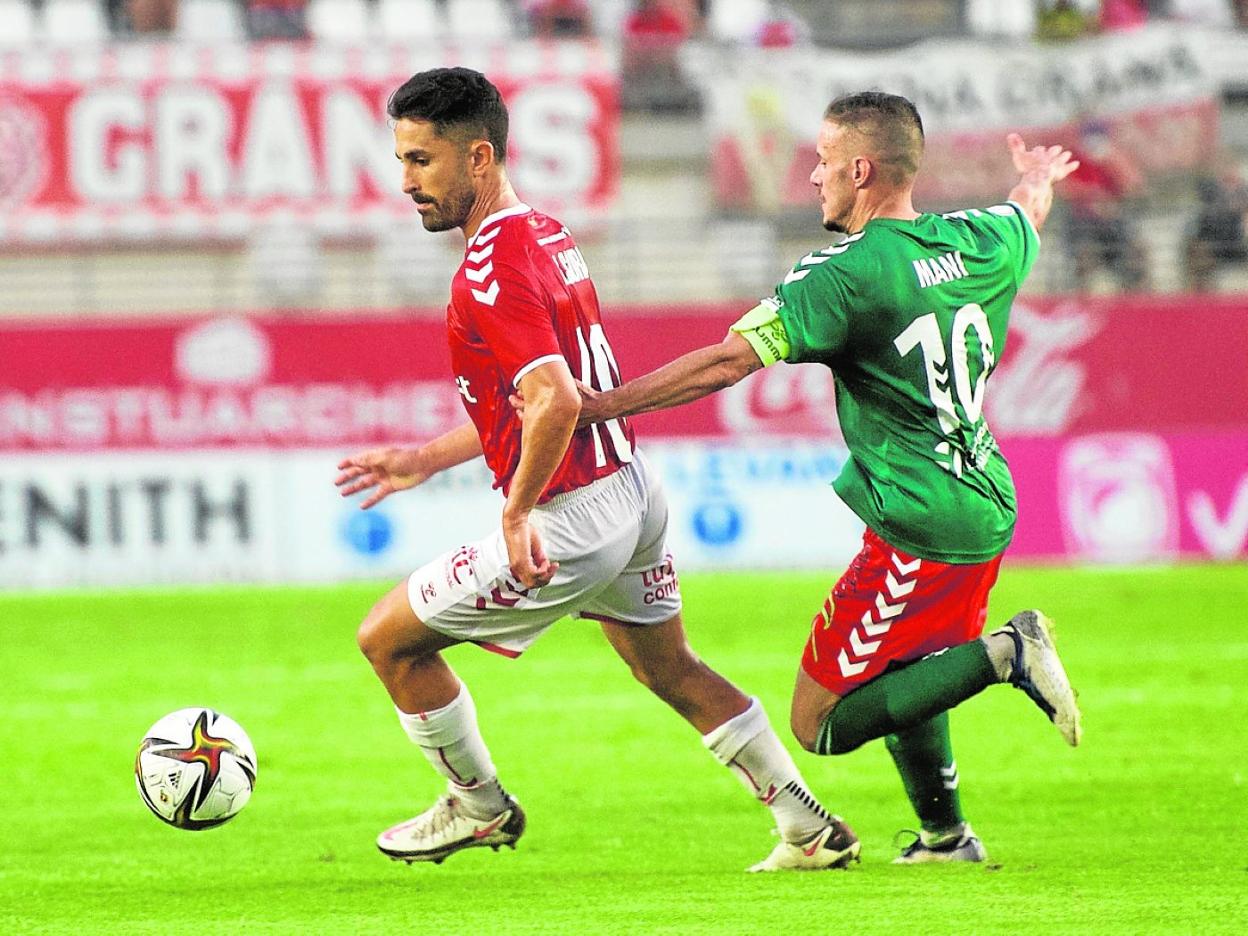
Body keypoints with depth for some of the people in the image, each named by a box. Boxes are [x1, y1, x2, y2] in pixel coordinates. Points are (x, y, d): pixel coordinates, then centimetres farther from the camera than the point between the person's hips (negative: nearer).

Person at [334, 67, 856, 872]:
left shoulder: (492, 270, -21)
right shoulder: (548, 234, 10)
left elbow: (555, 402, -34)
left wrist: (516, 514, -22)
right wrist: (425, 460, 23)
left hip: (569, 520, -10)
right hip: (635, 490, 10)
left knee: (389, 638, 6)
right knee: (672, 670, 25)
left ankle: (479, 806, 22)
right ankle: (811, 829, 26)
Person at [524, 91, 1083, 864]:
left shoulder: (845, 277, -17)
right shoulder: (982, 243, 4)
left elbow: (726, 363, -23)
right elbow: (1029, 214, 30)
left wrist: (599, 406, -18)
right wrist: (1040, 178, 55)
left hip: (920, 533, -9)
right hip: (988, 511, 9)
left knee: (820, 722, -4)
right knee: (900, 679, 30)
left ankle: (1002, 655, -15)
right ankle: (945, 836, 27)